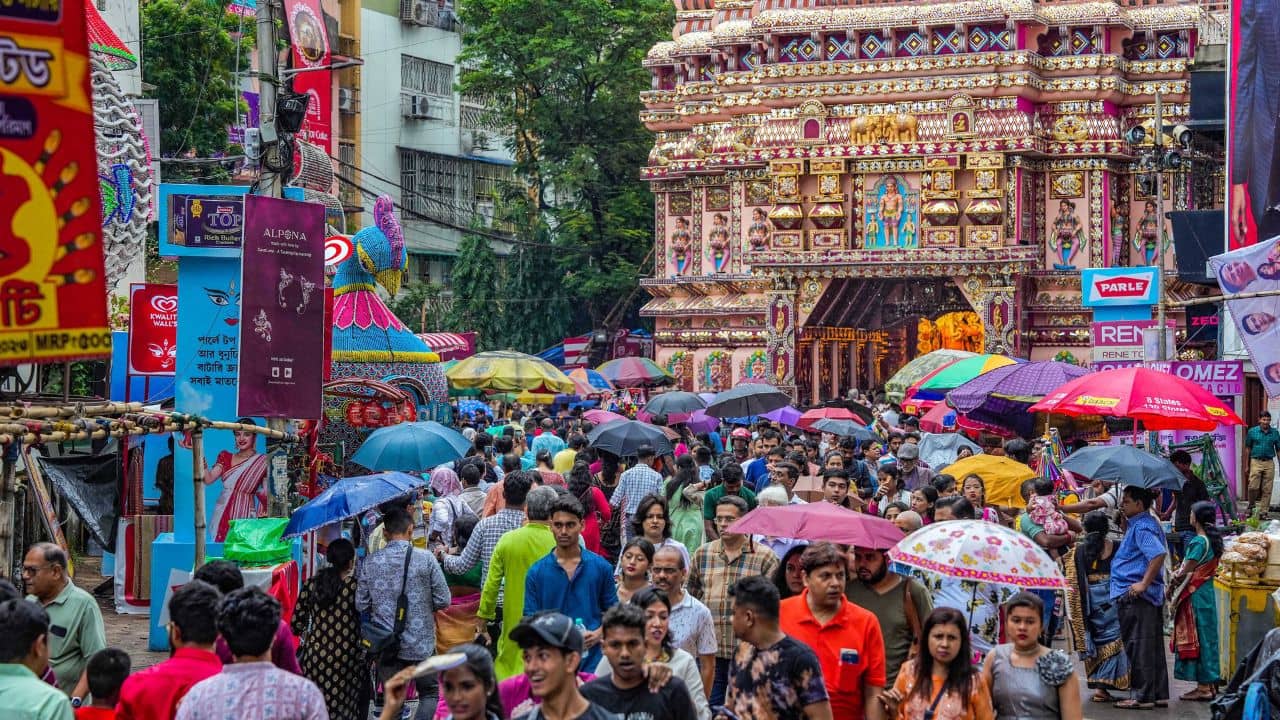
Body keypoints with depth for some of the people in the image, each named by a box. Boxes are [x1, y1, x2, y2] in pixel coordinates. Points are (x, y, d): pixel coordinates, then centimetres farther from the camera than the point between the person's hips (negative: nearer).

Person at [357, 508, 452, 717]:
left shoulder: (370, 563, -3)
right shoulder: (425, 559, -9)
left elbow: (361, 605, 0)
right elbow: (443, 600, -7)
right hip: (421, 643, -2)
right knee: (429, 692, 11)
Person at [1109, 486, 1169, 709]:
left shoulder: (1141, 527, -15)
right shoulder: (1146, 524, 16)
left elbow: (1159, 554, -29)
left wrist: (1143, 584, -25)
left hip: (1136, 597, -11)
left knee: (1138, 647, -6)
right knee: (1153, 645, 13)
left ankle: (1143, 696, -4)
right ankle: (1159, 693, 18)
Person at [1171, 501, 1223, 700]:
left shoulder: (1198, 542, -18)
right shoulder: (1213, 540, 9)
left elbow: (1186, 572, -17)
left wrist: (1175, 577, 1)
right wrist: (1180, 572, 4)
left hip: (1195, 596, -9)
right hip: (1207, 592, 9)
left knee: (1197, 639, -3)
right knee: (1206, 638, 13)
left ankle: (1203, 688, -1)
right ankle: (1209, 683, 19)